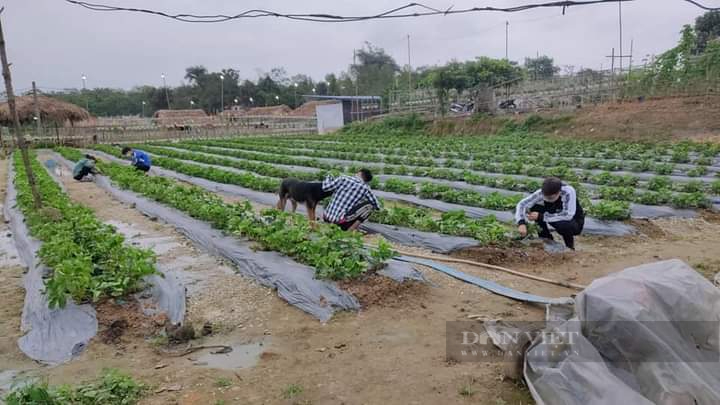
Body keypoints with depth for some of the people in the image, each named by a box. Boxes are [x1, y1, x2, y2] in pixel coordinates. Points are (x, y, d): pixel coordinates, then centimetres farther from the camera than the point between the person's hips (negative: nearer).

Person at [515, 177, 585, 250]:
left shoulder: (568, 192, -33)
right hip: (556, 219, 4)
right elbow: (522, 204, -23)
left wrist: (541, 217, -40)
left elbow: (568, 216, -40)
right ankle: (546, 239, -1)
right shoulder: (541, 193, -23)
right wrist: (521, 223, -40)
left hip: (574, 222, -4)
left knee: (563, 225, -38)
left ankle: (570, 245, -4)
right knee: (534, 207, -19)